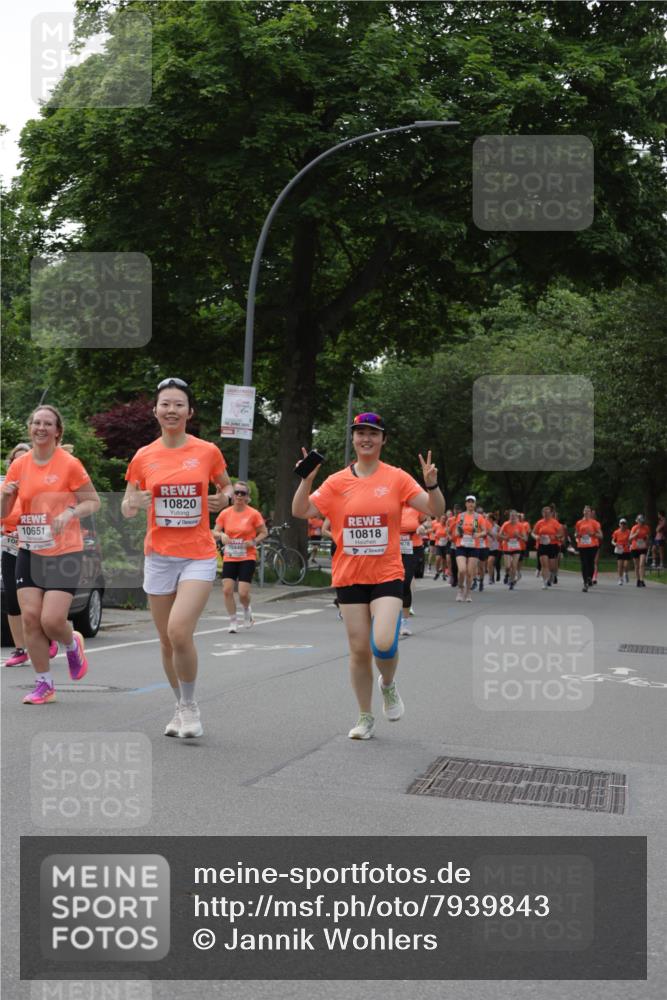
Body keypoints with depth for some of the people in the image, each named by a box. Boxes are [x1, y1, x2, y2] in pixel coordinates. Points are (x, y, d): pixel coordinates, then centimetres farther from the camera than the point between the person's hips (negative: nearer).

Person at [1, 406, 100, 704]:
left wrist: (69, 514, -21)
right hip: (29, 552, 4)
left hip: (64, 552, -4)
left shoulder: (69, 464, -8)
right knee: (30, 616, -4)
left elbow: (93, 502, -3)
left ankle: (72, 645, 24)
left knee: (52, 619, -13)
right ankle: (44, 684, 9)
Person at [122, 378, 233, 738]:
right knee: (166, 640, 9)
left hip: (199, 556, -3)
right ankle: (181, 708, 27)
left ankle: (190, 705, 1)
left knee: (179, 631, -19)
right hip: (159, 556, 3)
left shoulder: (208, 452, -1)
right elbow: (126, 508, 10)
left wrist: (224, 498, -7)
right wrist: (134, 503, -13)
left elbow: (226, 487, 16)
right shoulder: (143, 457, 3)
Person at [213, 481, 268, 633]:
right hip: (229, 558, 3)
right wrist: (221, 535, -15)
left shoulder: (253, 514, -4)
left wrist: (254, 541, -14)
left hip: (247, 558, -2)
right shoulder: (225, 513, 2)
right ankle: (233, 621, 7)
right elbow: (214, 532, 8)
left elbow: (264, 532, 3)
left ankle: (247, 610, 26)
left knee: (243, 593, -10)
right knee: (227, 589, -10)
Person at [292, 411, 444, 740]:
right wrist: (306, 478, -15)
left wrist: (431, 484, -22)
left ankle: (388, 684, 16)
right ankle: (365, 718, 20)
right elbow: (301, 511, 0)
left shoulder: (397, 478, 0)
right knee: (359, 649, 4)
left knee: (383, 644, -19)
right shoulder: (338, 482, 4)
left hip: (387, 575, -2)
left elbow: (436, 510, -4)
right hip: (349, 576, 2)